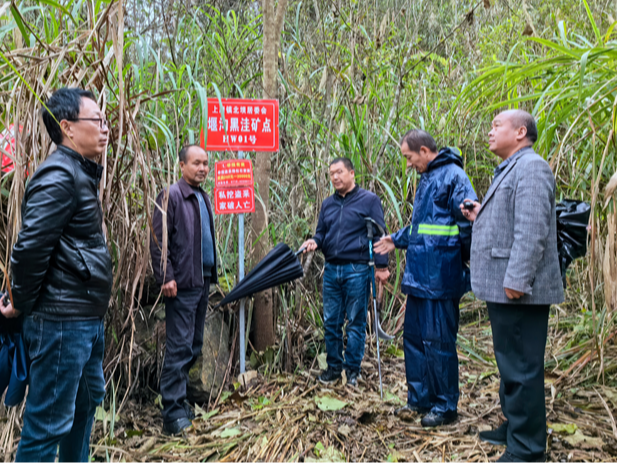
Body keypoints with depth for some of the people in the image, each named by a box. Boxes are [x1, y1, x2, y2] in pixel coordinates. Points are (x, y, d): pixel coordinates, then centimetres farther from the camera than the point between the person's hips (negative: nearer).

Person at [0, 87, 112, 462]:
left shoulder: (82, 175, 15)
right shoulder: (59, 176, -16)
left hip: (88, 319, 10)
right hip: (61, 321, -10)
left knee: (87, 402, 23)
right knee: (50, 421, 0)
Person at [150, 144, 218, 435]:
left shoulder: (203, 198, 17)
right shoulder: (171, 196, -8)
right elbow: (158, 240, -13)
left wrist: (211, 275, 16)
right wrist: (166, 277, -19)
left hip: (203, 281, 9)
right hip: (182, 284, -8)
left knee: (193, 347, 13)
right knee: (179, 348, -6)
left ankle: (179, 403, 24)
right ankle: (173, 415, 0)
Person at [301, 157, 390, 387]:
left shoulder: (369, 200, -1)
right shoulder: (328, 204, 14)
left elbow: (379, 234, -3)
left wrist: (381, 266, -8)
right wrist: (314, 242, -4)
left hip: (357, 270, -5)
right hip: (331, 269, 5)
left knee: (355, 322, 4)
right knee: (330, 321, 9)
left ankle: (353, 368, 16)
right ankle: (334, 366, 22)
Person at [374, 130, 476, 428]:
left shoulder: (452, 176, -13)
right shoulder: (426, 179, 18)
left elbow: (468, 222, -16)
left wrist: (470, 263, -13)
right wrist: (397, 240, 25)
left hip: (440, 277, -10)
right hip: (419, 275, 10)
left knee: (438, 341, -1)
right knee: (413, 336, 15)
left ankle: (446, 406, 13)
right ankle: (419, 399, 28)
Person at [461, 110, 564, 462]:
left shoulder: (531, 167, -13)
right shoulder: (511, 169, 20)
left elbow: (532, 229, -23)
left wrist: (516, 280, -27)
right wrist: (480, 217, 11)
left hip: (519, 291, -11)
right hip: (503, 287, 11)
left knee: (521, 367, -4)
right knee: (511, 363, 20)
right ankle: (514, 428, 34)